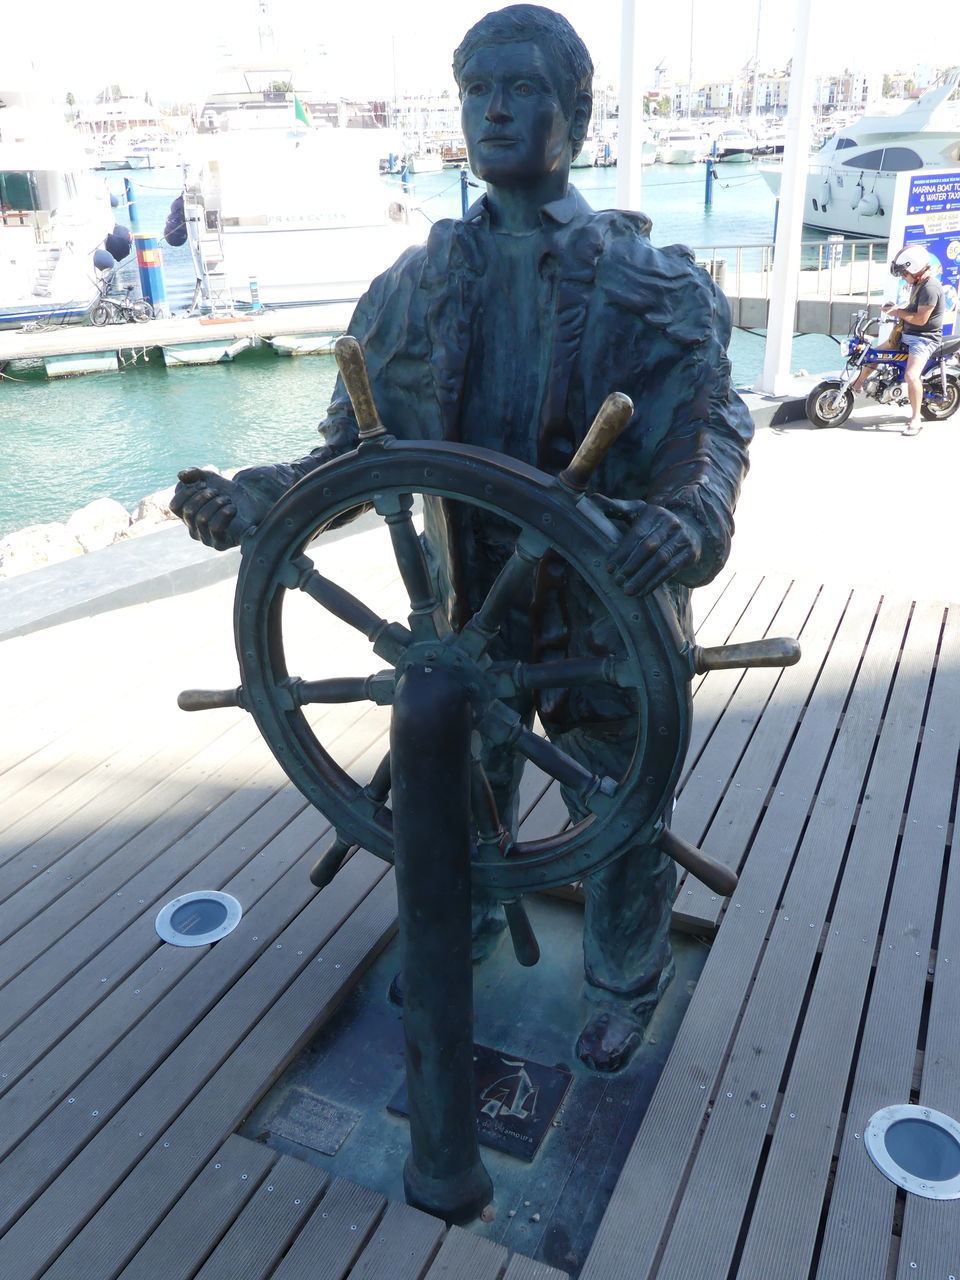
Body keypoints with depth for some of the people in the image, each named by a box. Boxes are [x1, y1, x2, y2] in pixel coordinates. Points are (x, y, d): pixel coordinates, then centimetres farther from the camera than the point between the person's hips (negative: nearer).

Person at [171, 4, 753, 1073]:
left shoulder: (650, 286, -9)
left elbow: (713, 423, -13)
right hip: (467, 603, 3)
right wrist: (259, 499, -16)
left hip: (604, 613, -3)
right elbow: (363, 447, 1)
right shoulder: (421, 284, 0)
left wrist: (688, 518, -36)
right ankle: (461, 932, 56)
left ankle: (623, 986, 45)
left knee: (622, 822, 15)